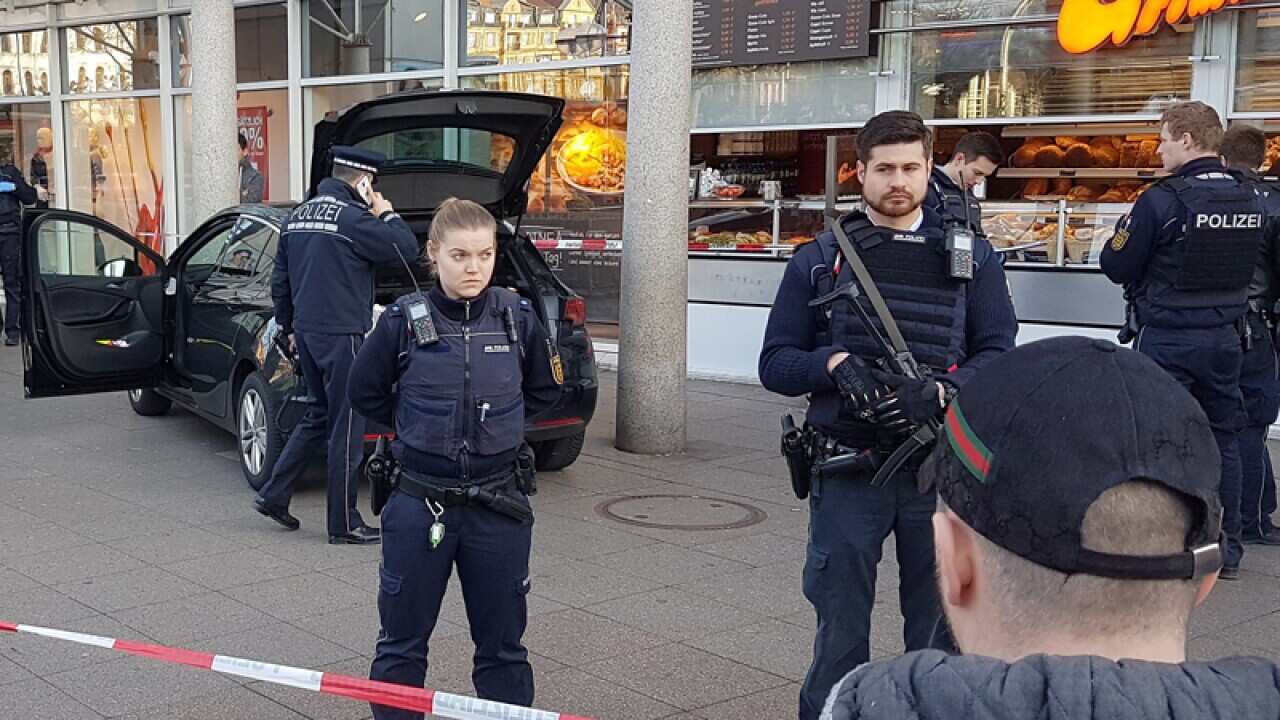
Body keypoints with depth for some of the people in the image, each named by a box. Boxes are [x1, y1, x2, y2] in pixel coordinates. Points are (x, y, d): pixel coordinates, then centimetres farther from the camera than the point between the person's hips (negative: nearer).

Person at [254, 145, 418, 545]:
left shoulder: (297, 216, 12)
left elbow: (280, 280, 18)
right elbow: (406, 247, -15)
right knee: (346, 428, 0)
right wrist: (387, 213, 0)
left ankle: (274, 495, 22)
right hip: (341, 335, -9)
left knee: (321, 415, 22)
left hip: (307, 332, 9)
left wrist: (289, 327, 26)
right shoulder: (350, 217, -15)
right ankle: (344, 524, 7)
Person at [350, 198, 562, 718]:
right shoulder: (403, 321, -8)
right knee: (402, 641, 11)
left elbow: (545, 390, 12)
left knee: (502, 645, 12)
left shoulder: (519, 318, -3)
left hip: (499, 505, 1)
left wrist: (498, 421, 6)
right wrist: (417, 425, 5)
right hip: (419, 504, -1)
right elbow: (365, 393, 6)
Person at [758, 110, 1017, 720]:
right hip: (847, 469, 0)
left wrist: (940, 390, -17)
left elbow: (999, 352, 2)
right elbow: (776, 362, 5)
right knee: (840, 632, 7)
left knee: (940, 632, 12)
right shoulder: (819, 261, 7)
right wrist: (835, 365, -15)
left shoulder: (970, 258, 8)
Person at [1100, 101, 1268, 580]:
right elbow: (1248, 269, 15)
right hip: (1225, 337, 6)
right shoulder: (1250, 201, 3)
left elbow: (1116, 267, -11)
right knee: (1222, 438, 14)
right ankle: (1227, 549, 21)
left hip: (1166, 338, -6)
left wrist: (1124, 231, 5)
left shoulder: (1162, 199, -17)